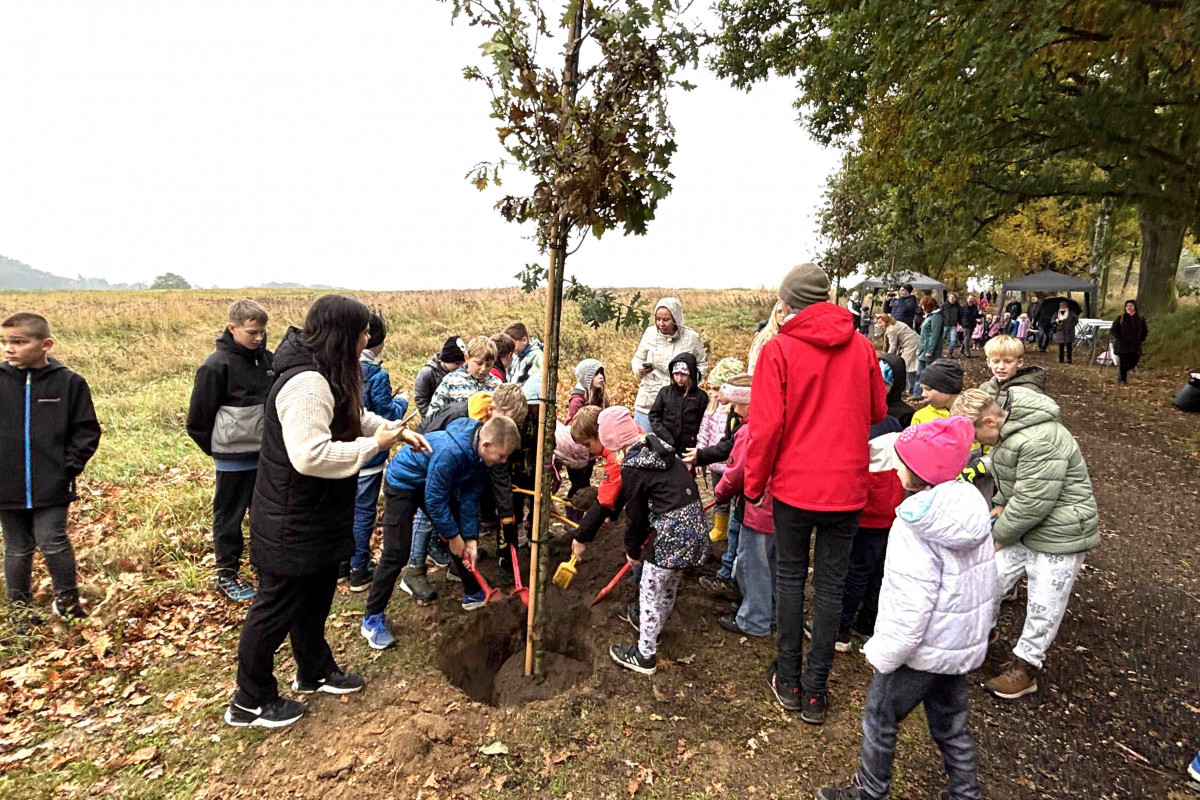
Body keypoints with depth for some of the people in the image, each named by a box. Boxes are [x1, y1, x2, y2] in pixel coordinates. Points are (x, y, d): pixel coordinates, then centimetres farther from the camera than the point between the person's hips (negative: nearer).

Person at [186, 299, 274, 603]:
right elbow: (198, 419, -9)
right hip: (234, 458, -5)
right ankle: (227, 574, 24)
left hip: (266, 454, 5)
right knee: (229, 516, 9)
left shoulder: (267, 359, 2)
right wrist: (218, 449, 0)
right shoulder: (217, 365, -14)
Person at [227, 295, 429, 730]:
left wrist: (397, 431, 10)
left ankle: (314, 670, 43)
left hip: (317, 515, 11)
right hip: (292, 522, -10)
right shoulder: (307, 384, -29)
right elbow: (311, 455, -37)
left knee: (315, 595, 24)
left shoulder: (327, 378, 7)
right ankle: (250, 702, 26)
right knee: (277, 606, 7)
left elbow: (355, 417, 23)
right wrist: (374, 445, -26)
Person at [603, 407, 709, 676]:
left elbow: (635, 514, -4)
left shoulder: (631, 469, -13)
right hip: (695, 521, 9)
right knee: (670, 584, 26)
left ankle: (645, 655, 20)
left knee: (650, 592, 8)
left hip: (673, 529, -9)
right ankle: (653, 627, 47)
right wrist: (640, 541, 24)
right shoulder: (660, 447, 10)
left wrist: (632, 550, 13)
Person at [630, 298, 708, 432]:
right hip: (647, 400, 2)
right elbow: (637, 358, 11)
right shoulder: (650, 333, -1)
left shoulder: (691, 337, -4)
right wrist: (639, 369, -11)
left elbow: (702, 364, 8)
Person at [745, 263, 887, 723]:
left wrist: (754, 483, -2)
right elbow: (877, 410, 11)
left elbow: (767, 425, -14)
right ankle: (815, 692, 21)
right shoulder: (861, 346, 0)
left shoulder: (779, 349, -12)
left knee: (790, 576, 15)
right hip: (847, 485, 3)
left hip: (794, 483, -2)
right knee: (830, 585, 12)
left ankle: (788, 681, 26)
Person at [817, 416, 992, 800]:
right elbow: (989, 587, 6)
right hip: (966, 648, 7)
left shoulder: (915, 529, -27)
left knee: (880, 718, 13)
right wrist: (977, 630, 19)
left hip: (921, 652, -7)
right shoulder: (974, 512, -4)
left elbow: (909, 608, -27)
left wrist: (882, 653, -14)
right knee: (951, 724, 24)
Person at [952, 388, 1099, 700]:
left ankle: (1024, 668, 22)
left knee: (1043, 607, 6)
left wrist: (999, 536, -15)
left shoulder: (1040, 442, -32)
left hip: (1059, 535, -9)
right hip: (1022, 527, 9)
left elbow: (1031, 503, -28)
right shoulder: (1007, 430, 0)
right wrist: (1000, 505, 8)